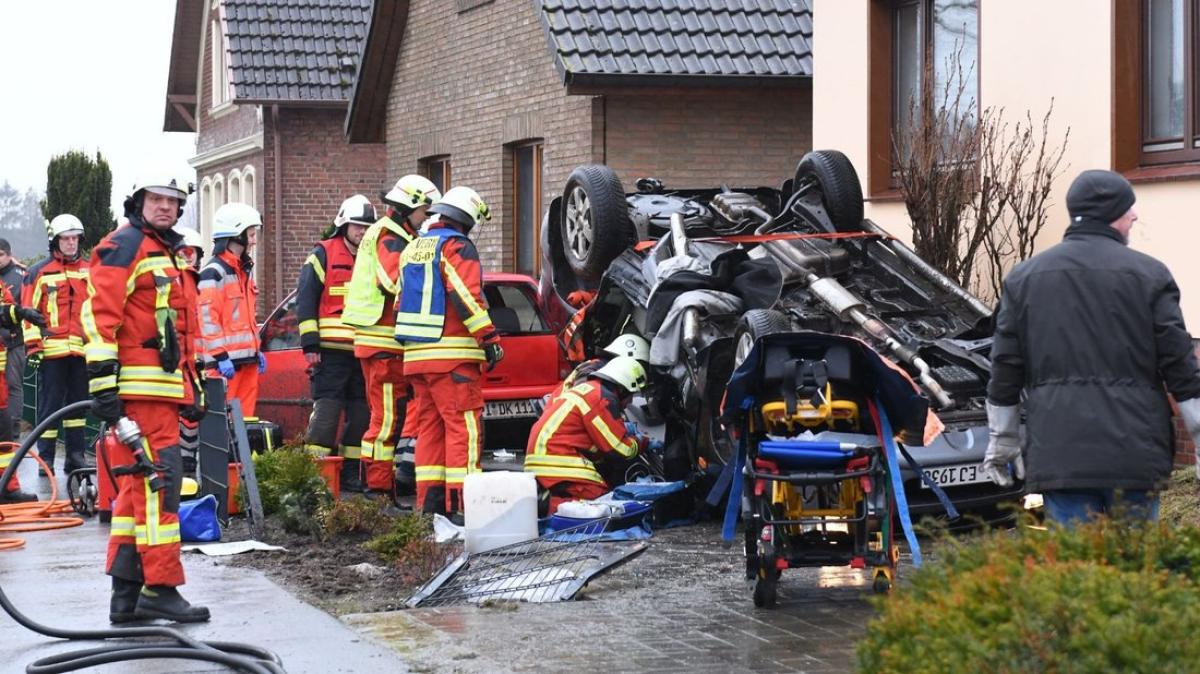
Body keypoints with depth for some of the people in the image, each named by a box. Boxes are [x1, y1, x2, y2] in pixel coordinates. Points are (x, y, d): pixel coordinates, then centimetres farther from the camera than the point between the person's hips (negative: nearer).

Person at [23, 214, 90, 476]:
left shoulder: (90, 272, 13)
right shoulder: (39, 273, 2)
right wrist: (32, 345, -7)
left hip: (82, 349, 4)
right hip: (52, 349, -3)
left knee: (78, 402, 8)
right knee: (50, 404, -1)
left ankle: (75, 454, 15)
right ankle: (46, 457, 3)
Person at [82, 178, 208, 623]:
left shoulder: (166, 253, 23)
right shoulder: (125, 246, -7)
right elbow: (99, 315, -16)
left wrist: (191, 385, 27)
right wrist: (102, 382, -21)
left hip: (163, 391, 10)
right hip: (139, 390, -10)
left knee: (137, 487, 11)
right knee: (159, 481, -11)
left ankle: (126, 596, 15)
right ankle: (161, 588, -9)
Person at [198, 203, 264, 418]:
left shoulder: (245, 272, 21)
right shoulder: (214, 273, -10)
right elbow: (206, 319, -17)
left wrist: (257, 350, 24)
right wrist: (221, 357, -20)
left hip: (247, 360, 9)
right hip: (225, 363, -9)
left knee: (244, 417, 9)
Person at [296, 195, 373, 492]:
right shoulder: (323, 255, 1)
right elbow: (305, 300, -4)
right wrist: (310, 344, -11)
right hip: (331, 349, -5)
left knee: (361, 413, 7)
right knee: (327, 409, -9)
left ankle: (351, 472, 14)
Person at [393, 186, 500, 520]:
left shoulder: (412, 249, 20)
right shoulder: (456, 246, -7)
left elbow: (402, 301, 24)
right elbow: (466, 296, -18)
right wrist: (489, 338, -16)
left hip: (416, 354, 9)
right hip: (452, 354, -9)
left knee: (429, 426, 11)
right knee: (464, 426, -9)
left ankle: (429, 501, 11)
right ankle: (461, 502, -16)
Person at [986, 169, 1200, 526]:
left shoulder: (1023, 277, 9)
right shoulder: (1148, 274, 0)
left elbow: (1005, 367, 11)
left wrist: (1002, 439, 19)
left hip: (1057, 454, 2)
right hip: (1134, 452, -2)